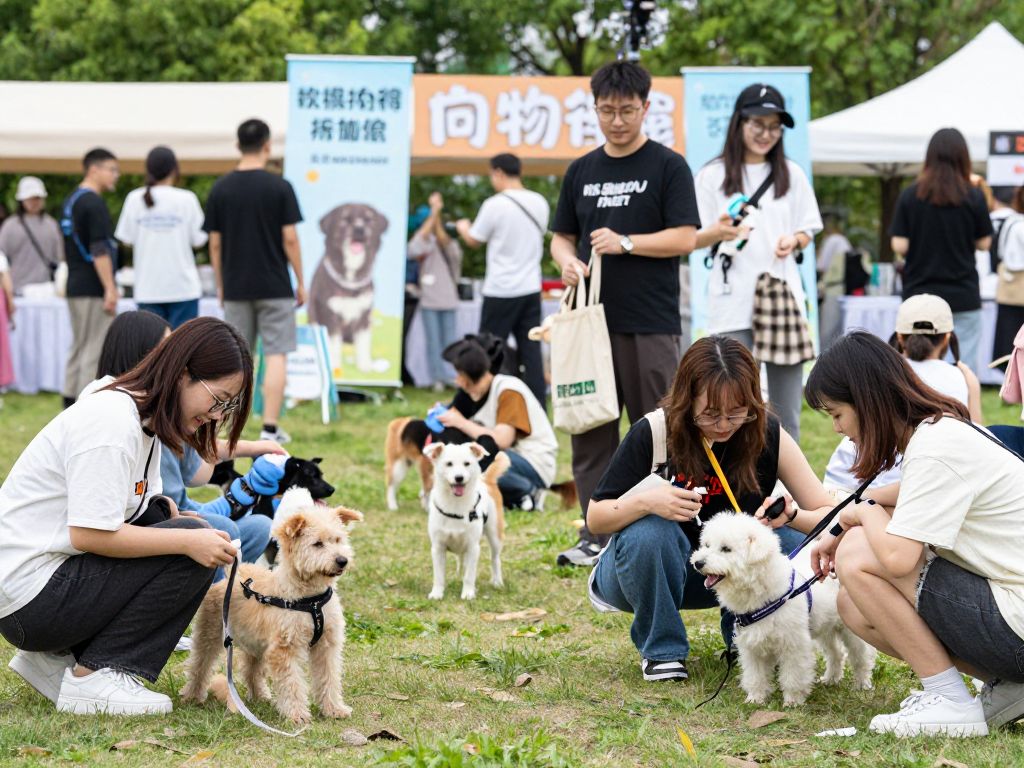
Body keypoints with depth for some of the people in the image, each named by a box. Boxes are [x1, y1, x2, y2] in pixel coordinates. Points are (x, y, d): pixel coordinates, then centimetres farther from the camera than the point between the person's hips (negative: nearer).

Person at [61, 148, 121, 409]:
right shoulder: (94, 203, -14)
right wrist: (110, 289, -20)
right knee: (96, 349, -8)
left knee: (79, 348, 13)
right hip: (93, 289, -10)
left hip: (75, 288, 10)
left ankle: (70, 403, 14)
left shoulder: (71, 201, 16)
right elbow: (99, 250, -19)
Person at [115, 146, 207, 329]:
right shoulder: (186, 199, -6)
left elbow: (127, 239, 2)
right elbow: (199, 240, -2)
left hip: (147, 288, 2)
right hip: (182, 286, -2)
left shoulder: (135, 199, 0)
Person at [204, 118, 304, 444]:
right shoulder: (279, 187, -7)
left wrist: (220, 285, 14)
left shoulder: (220, 189, 1)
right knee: (275, 356, 0)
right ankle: (270, 429, -4)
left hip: (236, 288, 3)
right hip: (274, 287, -3)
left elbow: (215, 243, 4)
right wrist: (301, 282, 2)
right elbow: (290, 239, -7)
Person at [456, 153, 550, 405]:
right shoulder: (539, 203, 5)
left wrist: (463, 227, 22)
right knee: (531, 353, 5)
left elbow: (473, 241, 0)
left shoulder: (495, 204, -12)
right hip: (531, 289, 5)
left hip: (501, 291, -5)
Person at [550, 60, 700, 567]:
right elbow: (561, 236, 19)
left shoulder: (668, 167, -1)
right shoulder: (581, 171, 14)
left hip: (650, 325, -5)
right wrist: (568, 261, -4)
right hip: (592, 319, 5)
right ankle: (595, 537, 10)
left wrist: (626, 243, -18)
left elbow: (685, 237, -7)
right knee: (590, 430, 4)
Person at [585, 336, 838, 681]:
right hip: (647, 570, -2)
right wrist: (645, 502, -36)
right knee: (649, 530, -36)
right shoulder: (653, 434, -21)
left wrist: (791, 516, -37)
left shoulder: (768, 434, -15)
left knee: (794, 545, -26)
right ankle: (660, 649, -12)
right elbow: (595, 518, -15)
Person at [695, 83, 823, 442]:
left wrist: (794, 241, -6)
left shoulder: (792, 175, 15)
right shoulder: (713, 176, 6)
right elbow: (692, 238, 4)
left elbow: (808, 232, 18)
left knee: (785, 408, 2)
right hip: (733, 302, -2)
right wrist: (718, 232, -18)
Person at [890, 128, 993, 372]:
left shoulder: (909, 196, -4)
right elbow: (984, 243, 1)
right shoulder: (973, 196, -7)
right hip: (963, 296, -1)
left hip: (919, 294, 1)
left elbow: (899, 246, -5)